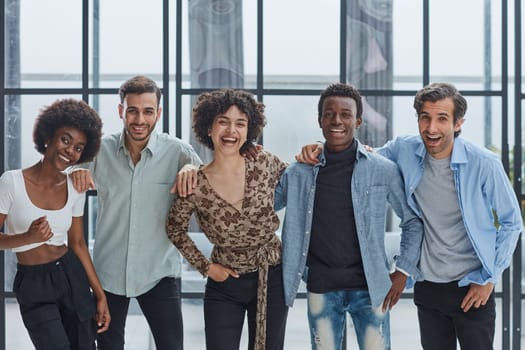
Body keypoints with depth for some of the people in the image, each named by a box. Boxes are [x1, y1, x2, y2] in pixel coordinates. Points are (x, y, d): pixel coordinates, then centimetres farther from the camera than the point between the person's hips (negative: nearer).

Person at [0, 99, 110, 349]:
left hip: (73, 276, 4)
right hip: (33, 284, -4)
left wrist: (100, 294, 7)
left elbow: (78, 243, 10)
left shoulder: (75, 188, 2)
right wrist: (27, 238, -26)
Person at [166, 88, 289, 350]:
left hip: (272, 280, 1)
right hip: (225, 284, -1)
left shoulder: (266, 165, -9)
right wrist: (205, 267, 0)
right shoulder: (195, 184, -12)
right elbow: (175, 229, 4)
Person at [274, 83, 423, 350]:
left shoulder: (383, 170, -3)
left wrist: (403, 270, 0)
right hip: (321, 289, 2)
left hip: (370, 288, -1)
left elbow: (413, 220, 6)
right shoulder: (299, 173, 1)